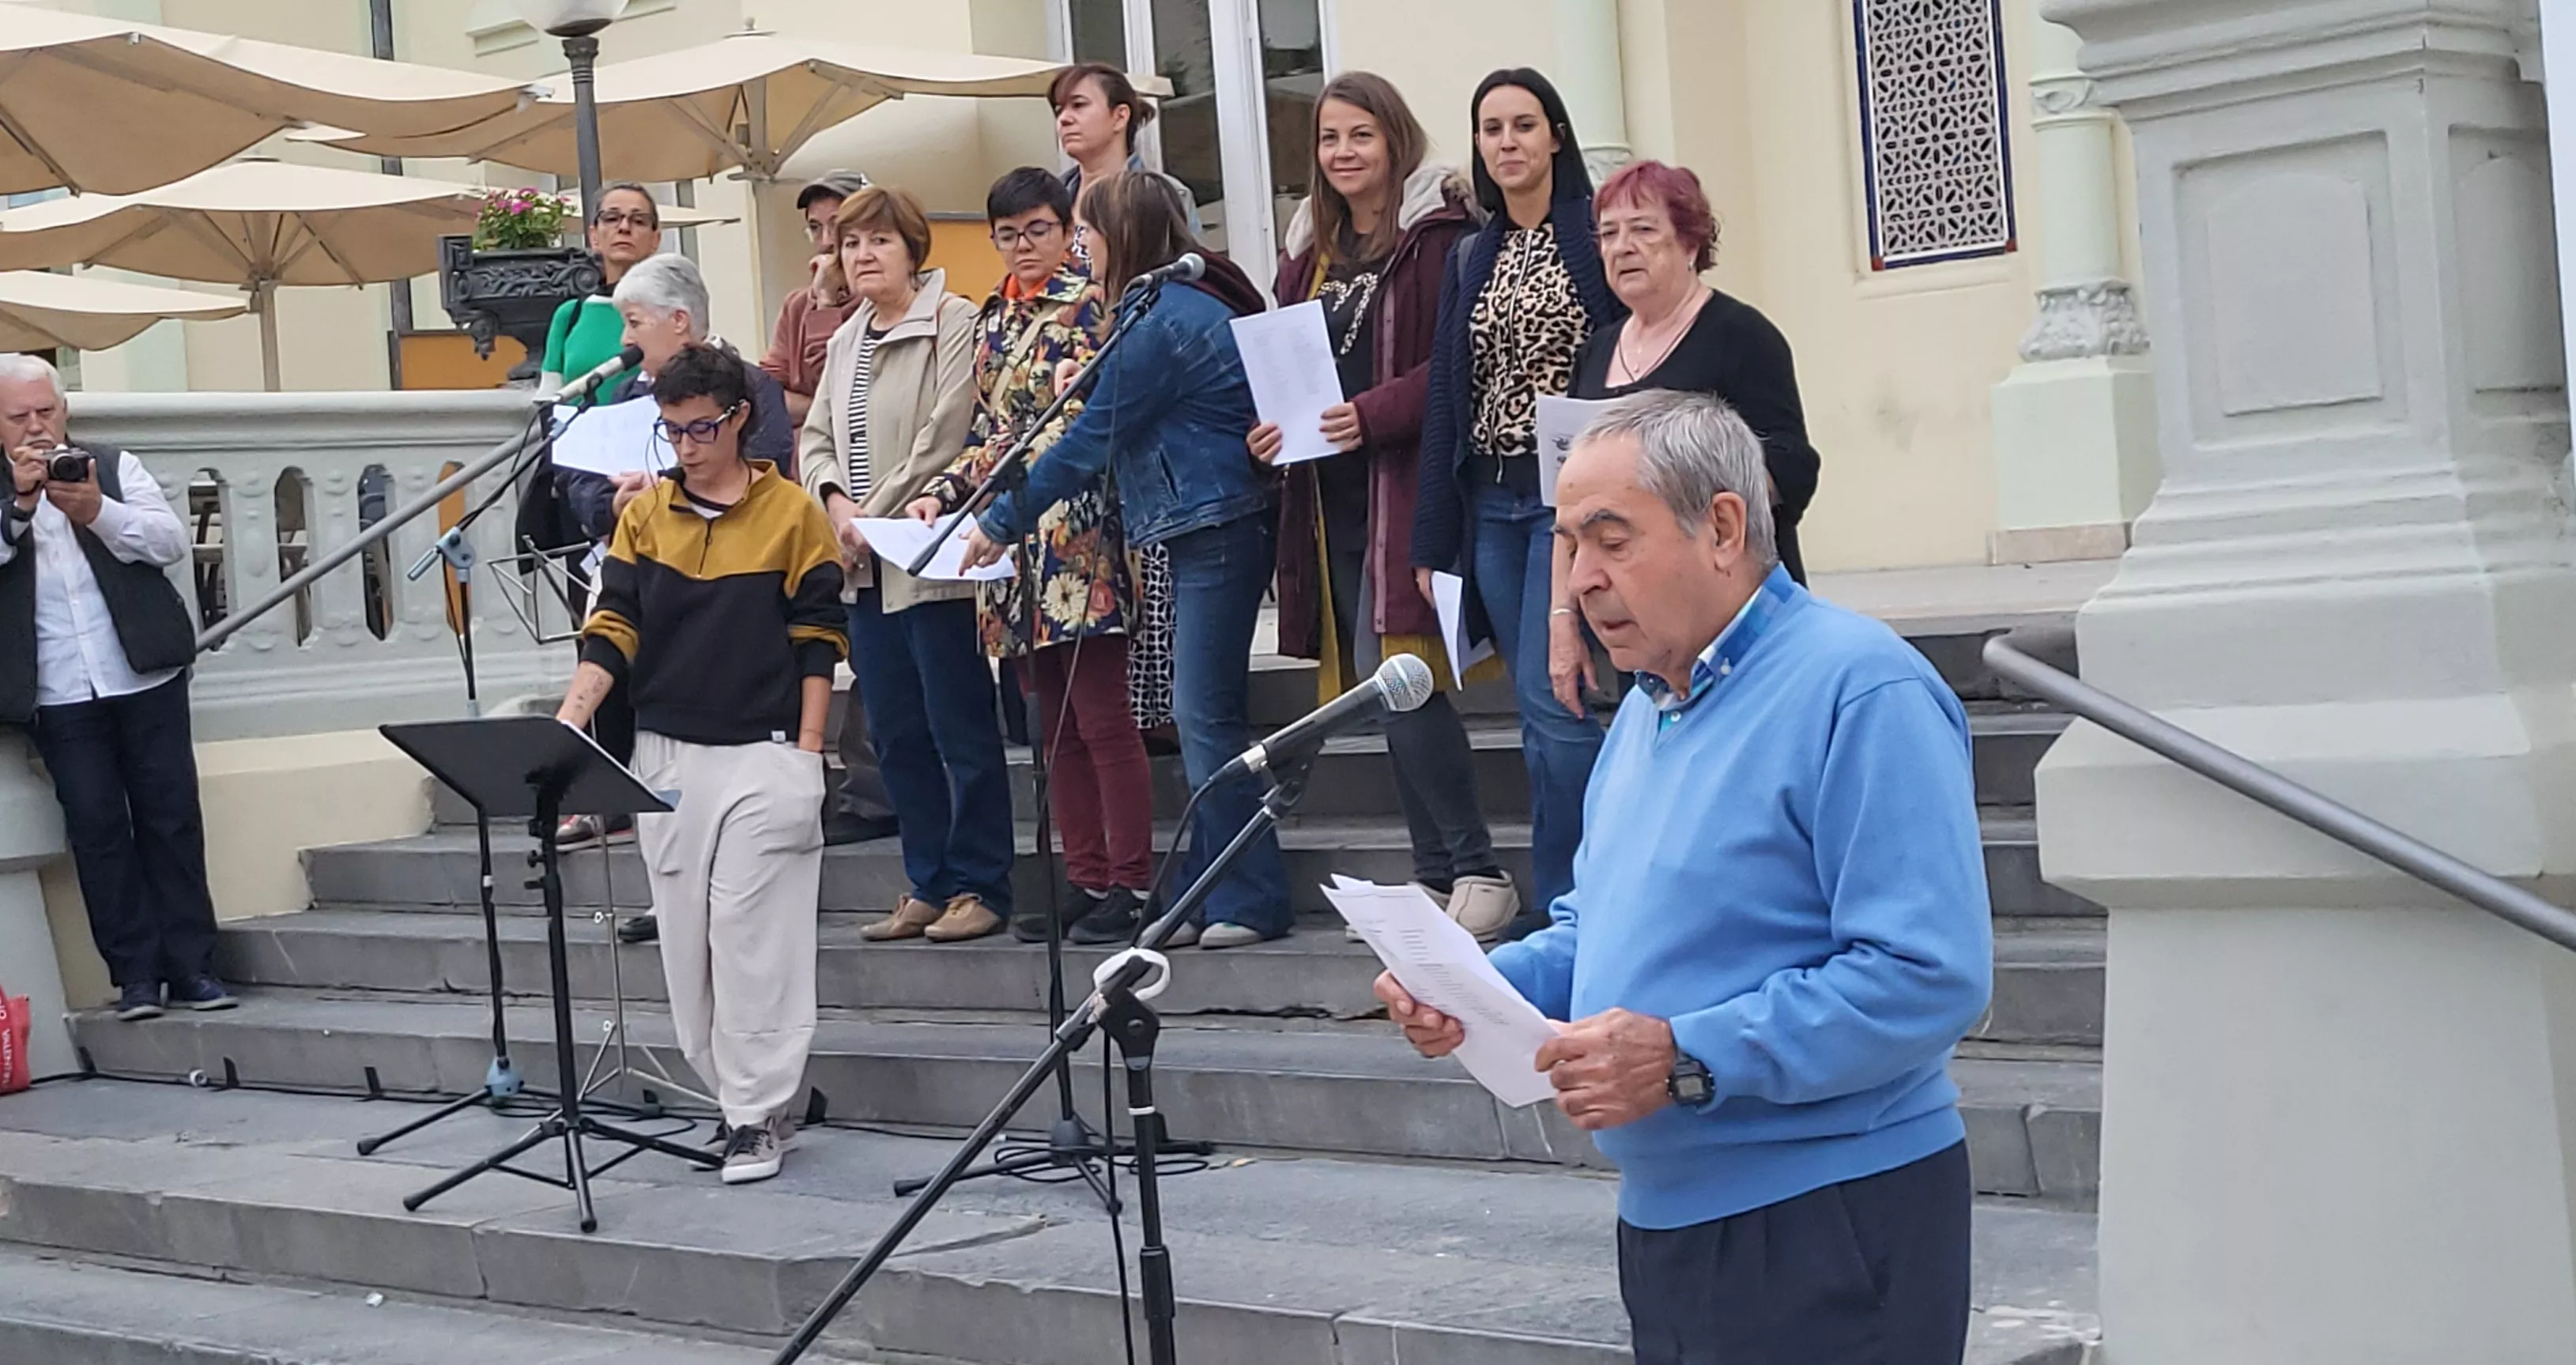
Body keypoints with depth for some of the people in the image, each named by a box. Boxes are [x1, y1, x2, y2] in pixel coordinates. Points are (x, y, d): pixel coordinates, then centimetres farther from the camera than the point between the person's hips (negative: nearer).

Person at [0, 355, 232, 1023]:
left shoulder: (113, 467, 9)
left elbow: (173, 540, -1)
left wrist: (98, 511, -15)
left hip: (145, 679, 0)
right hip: (60, 696, 0)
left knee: (172, 817, 1)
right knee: (97, 828, -2)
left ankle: (191, 967, 8)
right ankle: (135, 974, 4)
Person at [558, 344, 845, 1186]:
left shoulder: (793, 514, -2)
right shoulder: (644, 515, 8)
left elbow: (817, 644, -1)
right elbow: (613, 628, 3)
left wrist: (808, 757, -5)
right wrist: (570, 717, -12)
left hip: (763, 756, -4)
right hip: (666, 758, 4)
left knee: (753, 938, -7)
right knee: (687, 941, 6)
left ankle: (758, 1114, -1)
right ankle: (740, 1095, 16)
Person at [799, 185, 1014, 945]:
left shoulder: (952, 323, -8)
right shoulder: (846, 341, 18)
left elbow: (943, 440, -15)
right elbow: (817, 437, 18)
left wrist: (877, 515, -12)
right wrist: (837, 501, -1)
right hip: (865, 568, 8)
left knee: (961, 727, -3)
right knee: (896, 733, 10)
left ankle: (978, 887, 3)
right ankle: (929, 885, 18)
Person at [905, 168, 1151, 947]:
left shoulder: (1090, 304, -3)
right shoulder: (994, 320, 18)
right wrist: (944, 493, 8)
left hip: (1083, 537, -7)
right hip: (1018, 541, 7)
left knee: (1102, 717, -7)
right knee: (1056, 727, 9)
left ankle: (1130, 885, -2)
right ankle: (1088, 881, 14)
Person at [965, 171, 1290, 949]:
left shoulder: (1158, 321, -15)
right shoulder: (1201, 299, 15)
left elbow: (1089, 443, -12)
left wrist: (1001, 525, -3)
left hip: (1217, 530, -10)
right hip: (1210, 528, 10)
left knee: (1207, 715, -7)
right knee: (1202, 715, 11)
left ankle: (1251, 899, -3)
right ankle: (1208, 895, 16)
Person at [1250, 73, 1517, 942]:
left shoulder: (1437, 232, -5)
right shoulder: (1310, 246, 17)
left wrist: (1374, 413, -23)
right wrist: (1269, 425, 0)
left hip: (1406, 485, -8)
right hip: (1330, 495, 8)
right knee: (1381, 687, 8)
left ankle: (1477, 871, -6)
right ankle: (1437, 874, 16)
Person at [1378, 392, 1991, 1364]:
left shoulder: (1860, 691, -16)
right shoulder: (1647, 707, 14)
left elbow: (1929, 979, -24)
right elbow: (1593, 930, 22)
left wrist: (1688, 1058, -26)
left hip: (1828, 1234, -9)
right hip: (1668, 1226, 9)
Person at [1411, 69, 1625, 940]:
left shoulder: (1598, 233, -3)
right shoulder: (1472, 258, 14)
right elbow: (1448, 394, 13)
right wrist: (1435, 537, 10)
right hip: (1490, 500, 6)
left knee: (1552, 697, -11)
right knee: (1541, 709, 8)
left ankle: (1561, 901, -4)